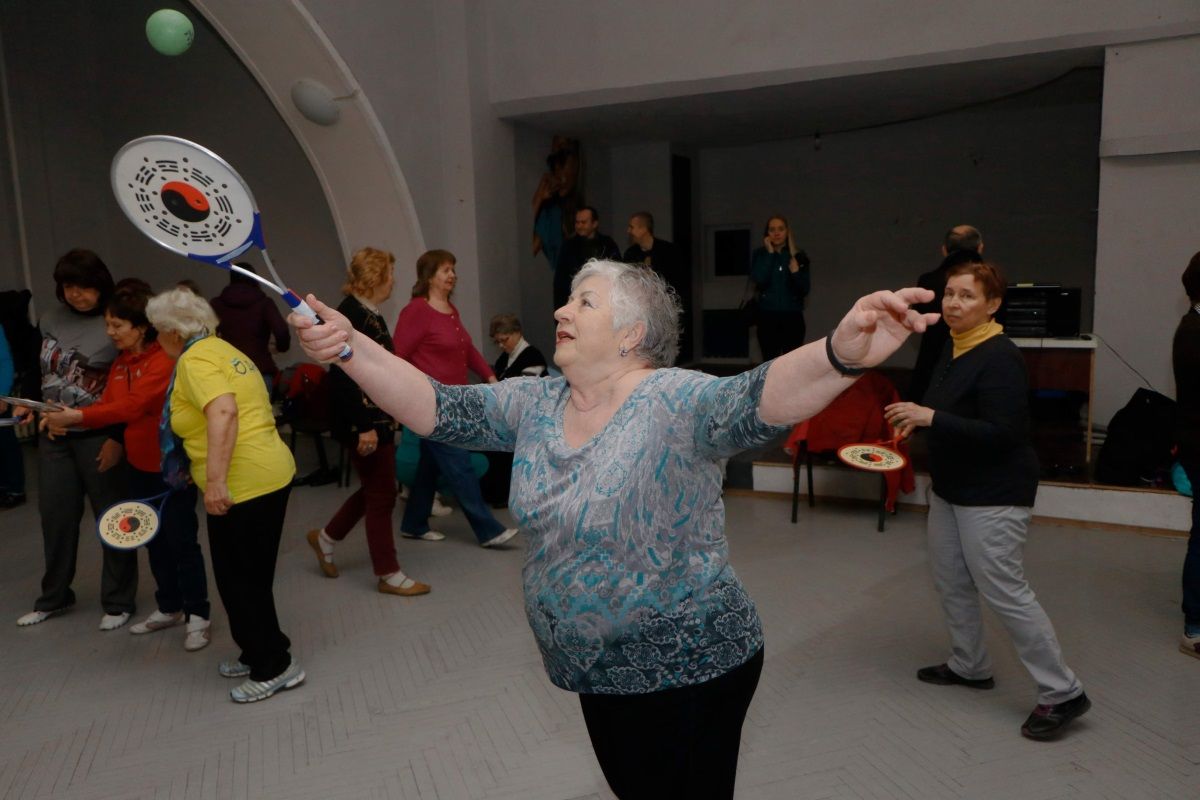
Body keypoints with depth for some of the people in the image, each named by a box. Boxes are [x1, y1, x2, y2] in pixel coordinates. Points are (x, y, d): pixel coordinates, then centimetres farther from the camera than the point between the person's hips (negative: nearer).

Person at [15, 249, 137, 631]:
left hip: (99, 435, -5)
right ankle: (54, 597, 32)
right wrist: (32, 406, 5)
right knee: (56, 515, 13)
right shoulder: (52, 319, 7)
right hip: (54, 434, 6)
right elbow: (45, 371, 19)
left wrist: (118, 437, -17)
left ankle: (118, 602, 18)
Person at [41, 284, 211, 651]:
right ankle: (169, 608, 30)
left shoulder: (164, 359, -18)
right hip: (139, 465, 8)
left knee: (181, 540, -2)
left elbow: (133, 406, -26)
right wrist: (65, 419, -16)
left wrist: (77, 417, -30)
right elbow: (107, 404, 0)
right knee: (154, 539, 16)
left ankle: (197, 616, 9)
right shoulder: (119, 363, 10)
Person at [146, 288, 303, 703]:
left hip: (240, 487, -10)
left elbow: (223, 412, -27)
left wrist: (215, 478, -31)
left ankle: (274, 667, 13)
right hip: (273, 474, 10)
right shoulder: (222, 350, 17)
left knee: (240, 580, 3)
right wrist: (200, 469, 29)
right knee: (252, 577, 20)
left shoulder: (195, 360, -11)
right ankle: (259, 654, 34)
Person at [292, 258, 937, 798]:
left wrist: (841, 354, -59)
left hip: (687, 666, -6)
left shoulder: (673, 402, -22)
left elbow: (757, 399, -40)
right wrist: (350, 346, -17)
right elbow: (435, 408, -5)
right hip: (601, 671, 7)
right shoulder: (534, 405, -2)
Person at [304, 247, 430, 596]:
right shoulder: (350, 314, -18)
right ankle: (387, 574, 16)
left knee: (375, 489, 20)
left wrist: (388, 419, 22)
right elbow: (345, 376, -24)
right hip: (364, 423, -10)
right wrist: (364, 426, -25)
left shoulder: (371, 315, 11)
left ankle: (326, 538, 38)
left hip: (379, 419, 10)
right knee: (381, 495, 2)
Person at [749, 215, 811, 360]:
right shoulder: (760, 254, 4)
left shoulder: (799, 256, 5)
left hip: (793, 317, 0)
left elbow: (805, 289, 2)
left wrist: (796, 271, -15)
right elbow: (759, 280, -13)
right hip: (768, 317, 0)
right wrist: (770, 253, -10)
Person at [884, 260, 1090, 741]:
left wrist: (931, 418, -28)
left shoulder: (999, 358, -20)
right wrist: (916, 420, 2)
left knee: (1004, 592, -4)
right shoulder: (953, 348, 7)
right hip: (951, 488, 9)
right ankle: (970, 666, 35)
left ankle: (1062, 693, 10)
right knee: (950, 581, 17)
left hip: (993, 496, -9)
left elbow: (1001, 433, -26)